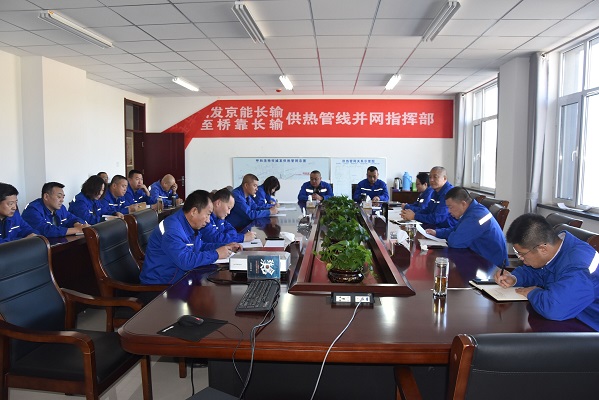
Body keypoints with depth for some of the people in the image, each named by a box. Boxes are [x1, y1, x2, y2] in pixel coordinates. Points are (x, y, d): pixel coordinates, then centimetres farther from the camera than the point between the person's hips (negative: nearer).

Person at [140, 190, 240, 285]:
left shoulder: (190, 225, 6)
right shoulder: (172, 230, -25)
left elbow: (200, 246, 21)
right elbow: (186, 261, -33)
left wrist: (224, 247, 6)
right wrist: (216, 254, -23)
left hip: (180, 277, 9)